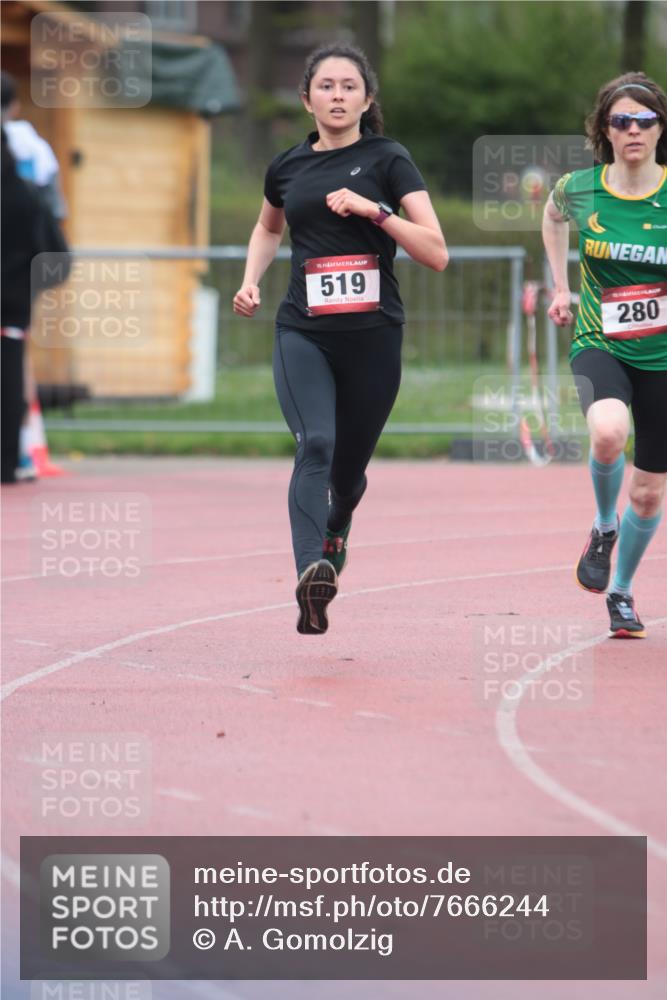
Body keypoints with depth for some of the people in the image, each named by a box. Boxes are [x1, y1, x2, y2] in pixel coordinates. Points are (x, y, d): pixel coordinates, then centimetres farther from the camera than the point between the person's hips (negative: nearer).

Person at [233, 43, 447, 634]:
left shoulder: (387, 160, -1)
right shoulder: (288, 167, 8)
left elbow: (437, 254, -8)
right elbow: (269, 228, 32)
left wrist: (376, 210, -18)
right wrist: (251, 280, 14)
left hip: (373, 336, -1)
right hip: (303, 334, 1)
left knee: (348, 465, 12)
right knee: (315, 445, -24)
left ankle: (336, 530, 49)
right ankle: (312, 573, -38)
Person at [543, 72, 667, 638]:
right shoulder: (580, 190, -5)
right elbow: (553, 216, 20)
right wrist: (561, 287, 16)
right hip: (599, 345, 0)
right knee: (608, 432, -33)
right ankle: (604, 527, -2)